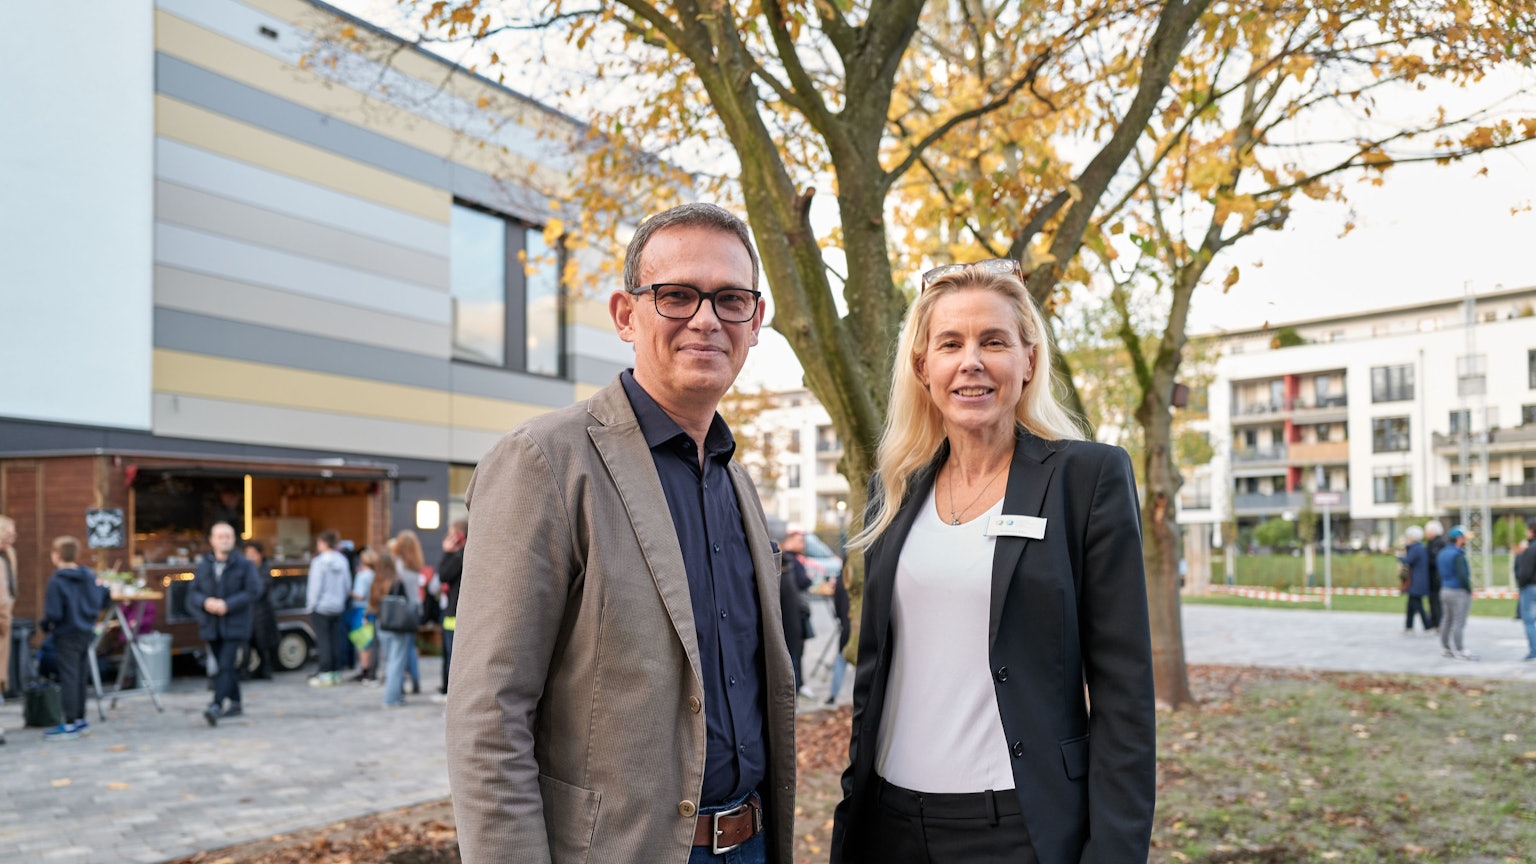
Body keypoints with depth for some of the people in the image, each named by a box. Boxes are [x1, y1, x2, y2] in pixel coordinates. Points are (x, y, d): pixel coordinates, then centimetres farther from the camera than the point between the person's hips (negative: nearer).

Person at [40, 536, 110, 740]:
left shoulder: (56, 581, -17)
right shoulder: (90, 575, 2)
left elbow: (53, 613, -20)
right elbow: (104, 600, 6)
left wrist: (46, 626, -2)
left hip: (67, 636, -7)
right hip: (87, 633, 7)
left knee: (69, 678, -2)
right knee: (81, 677, 16)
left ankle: (70, 725, 1)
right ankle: (80, 719, 24)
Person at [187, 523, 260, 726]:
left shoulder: (244, 565, -1)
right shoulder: (202, 566, 10)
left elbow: (252, 591, -8)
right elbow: (192, 593, 7)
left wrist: (227, 605, -18)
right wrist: (205, 602, -14)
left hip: (235, 625, -4)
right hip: (211, 625, 4)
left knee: (226, 666, -15)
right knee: (225, 666, 14)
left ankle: (216, 706, -24)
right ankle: (234, 703, 26)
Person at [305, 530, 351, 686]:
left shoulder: (319, 562, -14)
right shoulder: (342, 561, 5)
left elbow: (315, 586, -14)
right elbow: (347, 584, 9)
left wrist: (311, 605, -5)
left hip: (321, 607, -6)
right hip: (338, 607, 6)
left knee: (323, 640, -2)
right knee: (335, 640, 10)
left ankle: (325, 674, -1)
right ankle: (336, 672, 13)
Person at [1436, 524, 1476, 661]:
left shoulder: (1442, 553, 11)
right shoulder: (1458, 555, -18)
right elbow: (1462, 575, -24)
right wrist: (1469, 589, -11)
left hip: (1444, 590, 9)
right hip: (1459, 592, -9)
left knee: (1447, 620, 15)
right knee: (1458, 623, -5)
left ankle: (1445, 648, 22)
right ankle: (1458, 651, -2)